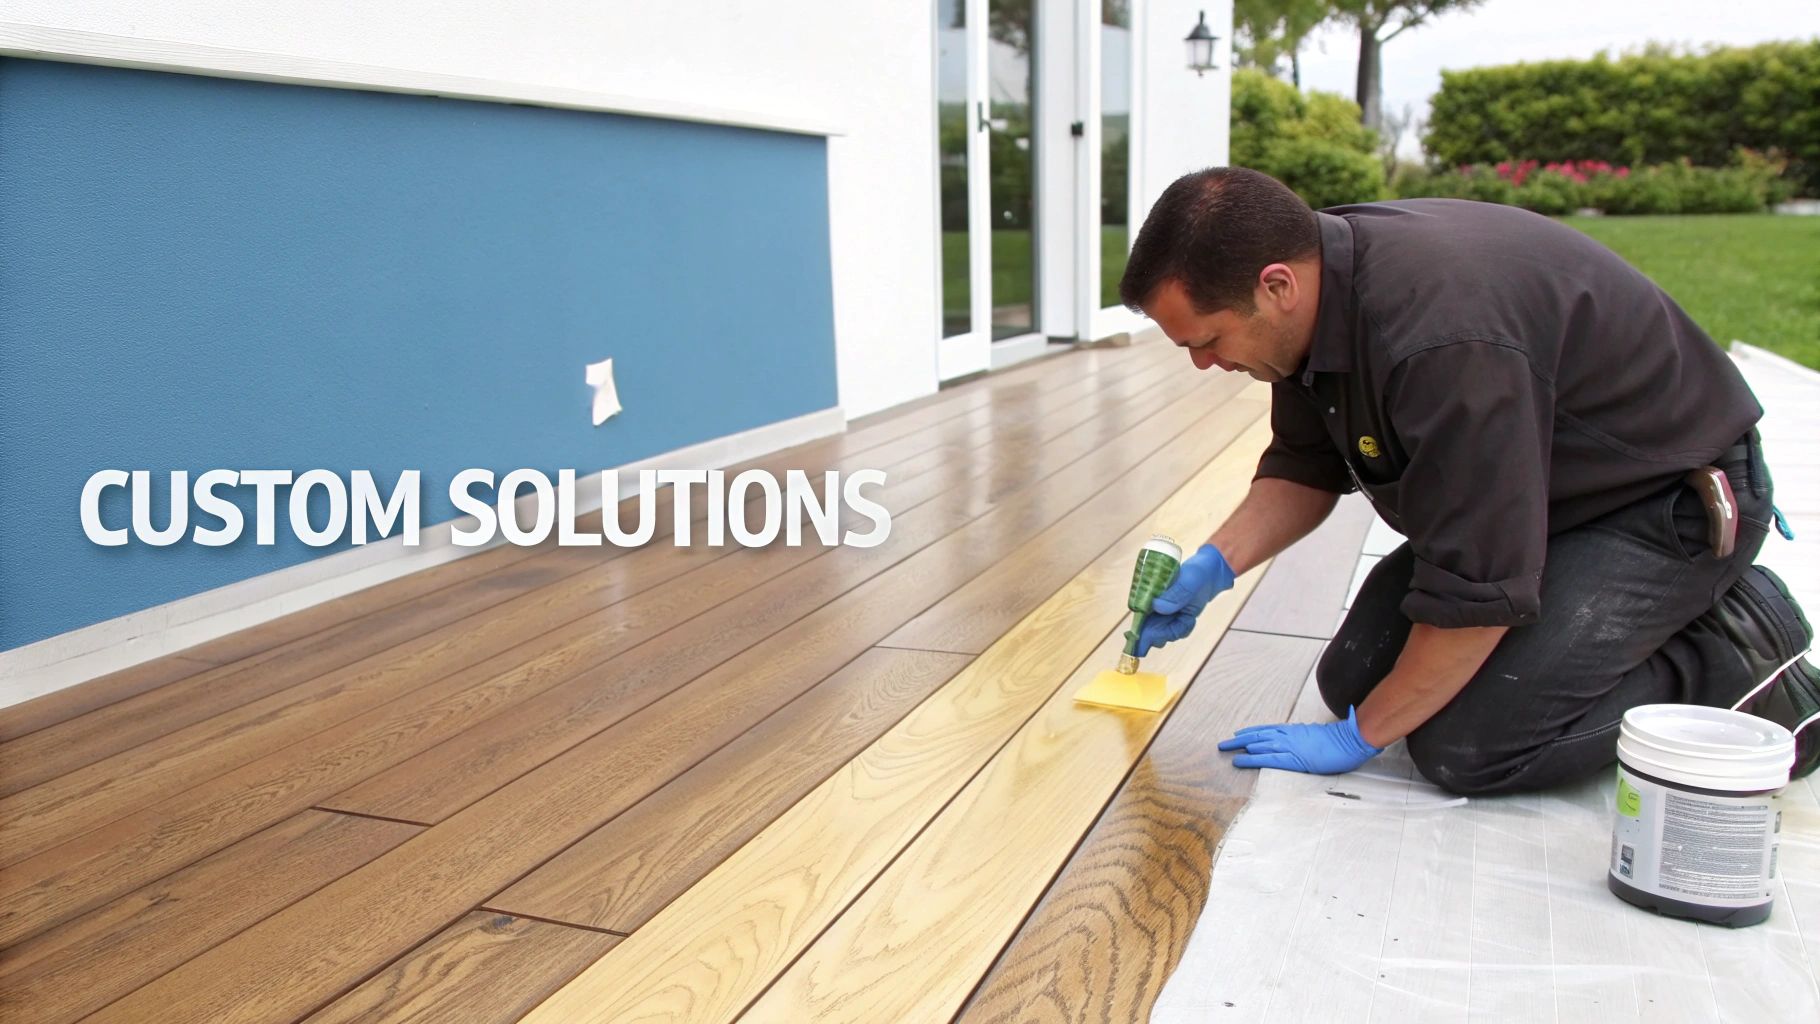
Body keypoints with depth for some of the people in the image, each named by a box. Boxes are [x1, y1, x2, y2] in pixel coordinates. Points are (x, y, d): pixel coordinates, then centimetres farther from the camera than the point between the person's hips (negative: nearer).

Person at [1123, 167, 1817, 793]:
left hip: (1670, 507, -9)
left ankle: (1738, 657, 0)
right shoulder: (1320, 286, -8)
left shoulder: (1446, 338, -38)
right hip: (1518, 497, 10)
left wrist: (1360, 736, -19)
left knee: (1465, 746, -21)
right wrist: (1215, 565, -8)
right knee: (1351, 680, 3)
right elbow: (1305, 467, 7)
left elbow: (1476, 589, -31)